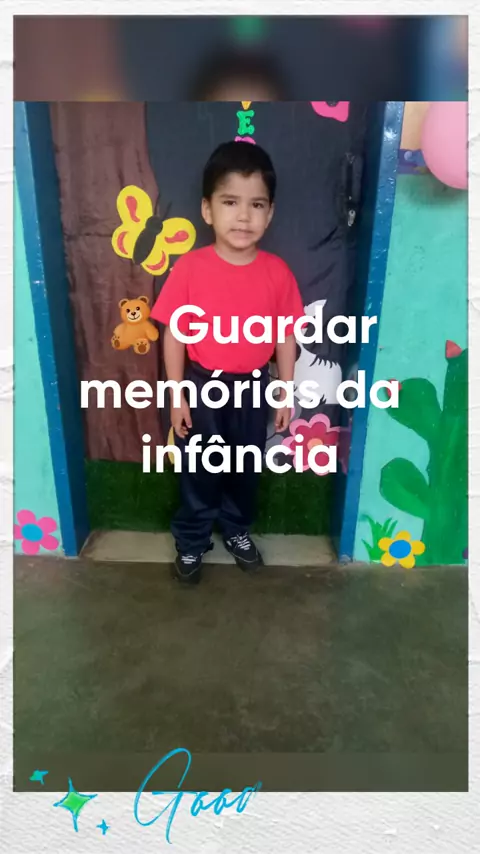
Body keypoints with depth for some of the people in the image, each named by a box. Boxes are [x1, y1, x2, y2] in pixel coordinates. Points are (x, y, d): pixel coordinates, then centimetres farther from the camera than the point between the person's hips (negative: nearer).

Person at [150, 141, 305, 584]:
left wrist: (286, 394, 1)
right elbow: (174, 334, -9)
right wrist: (177, 396, -8)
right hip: (203, 385, -2)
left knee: (245, 468, 20)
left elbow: (286, 336, -1)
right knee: (199, 470, 14)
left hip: (254, 386, 2)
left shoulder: (278, 272, -9)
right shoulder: (189, 267, -15)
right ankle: (191, 541, 36)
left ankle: (237, 529, 45)